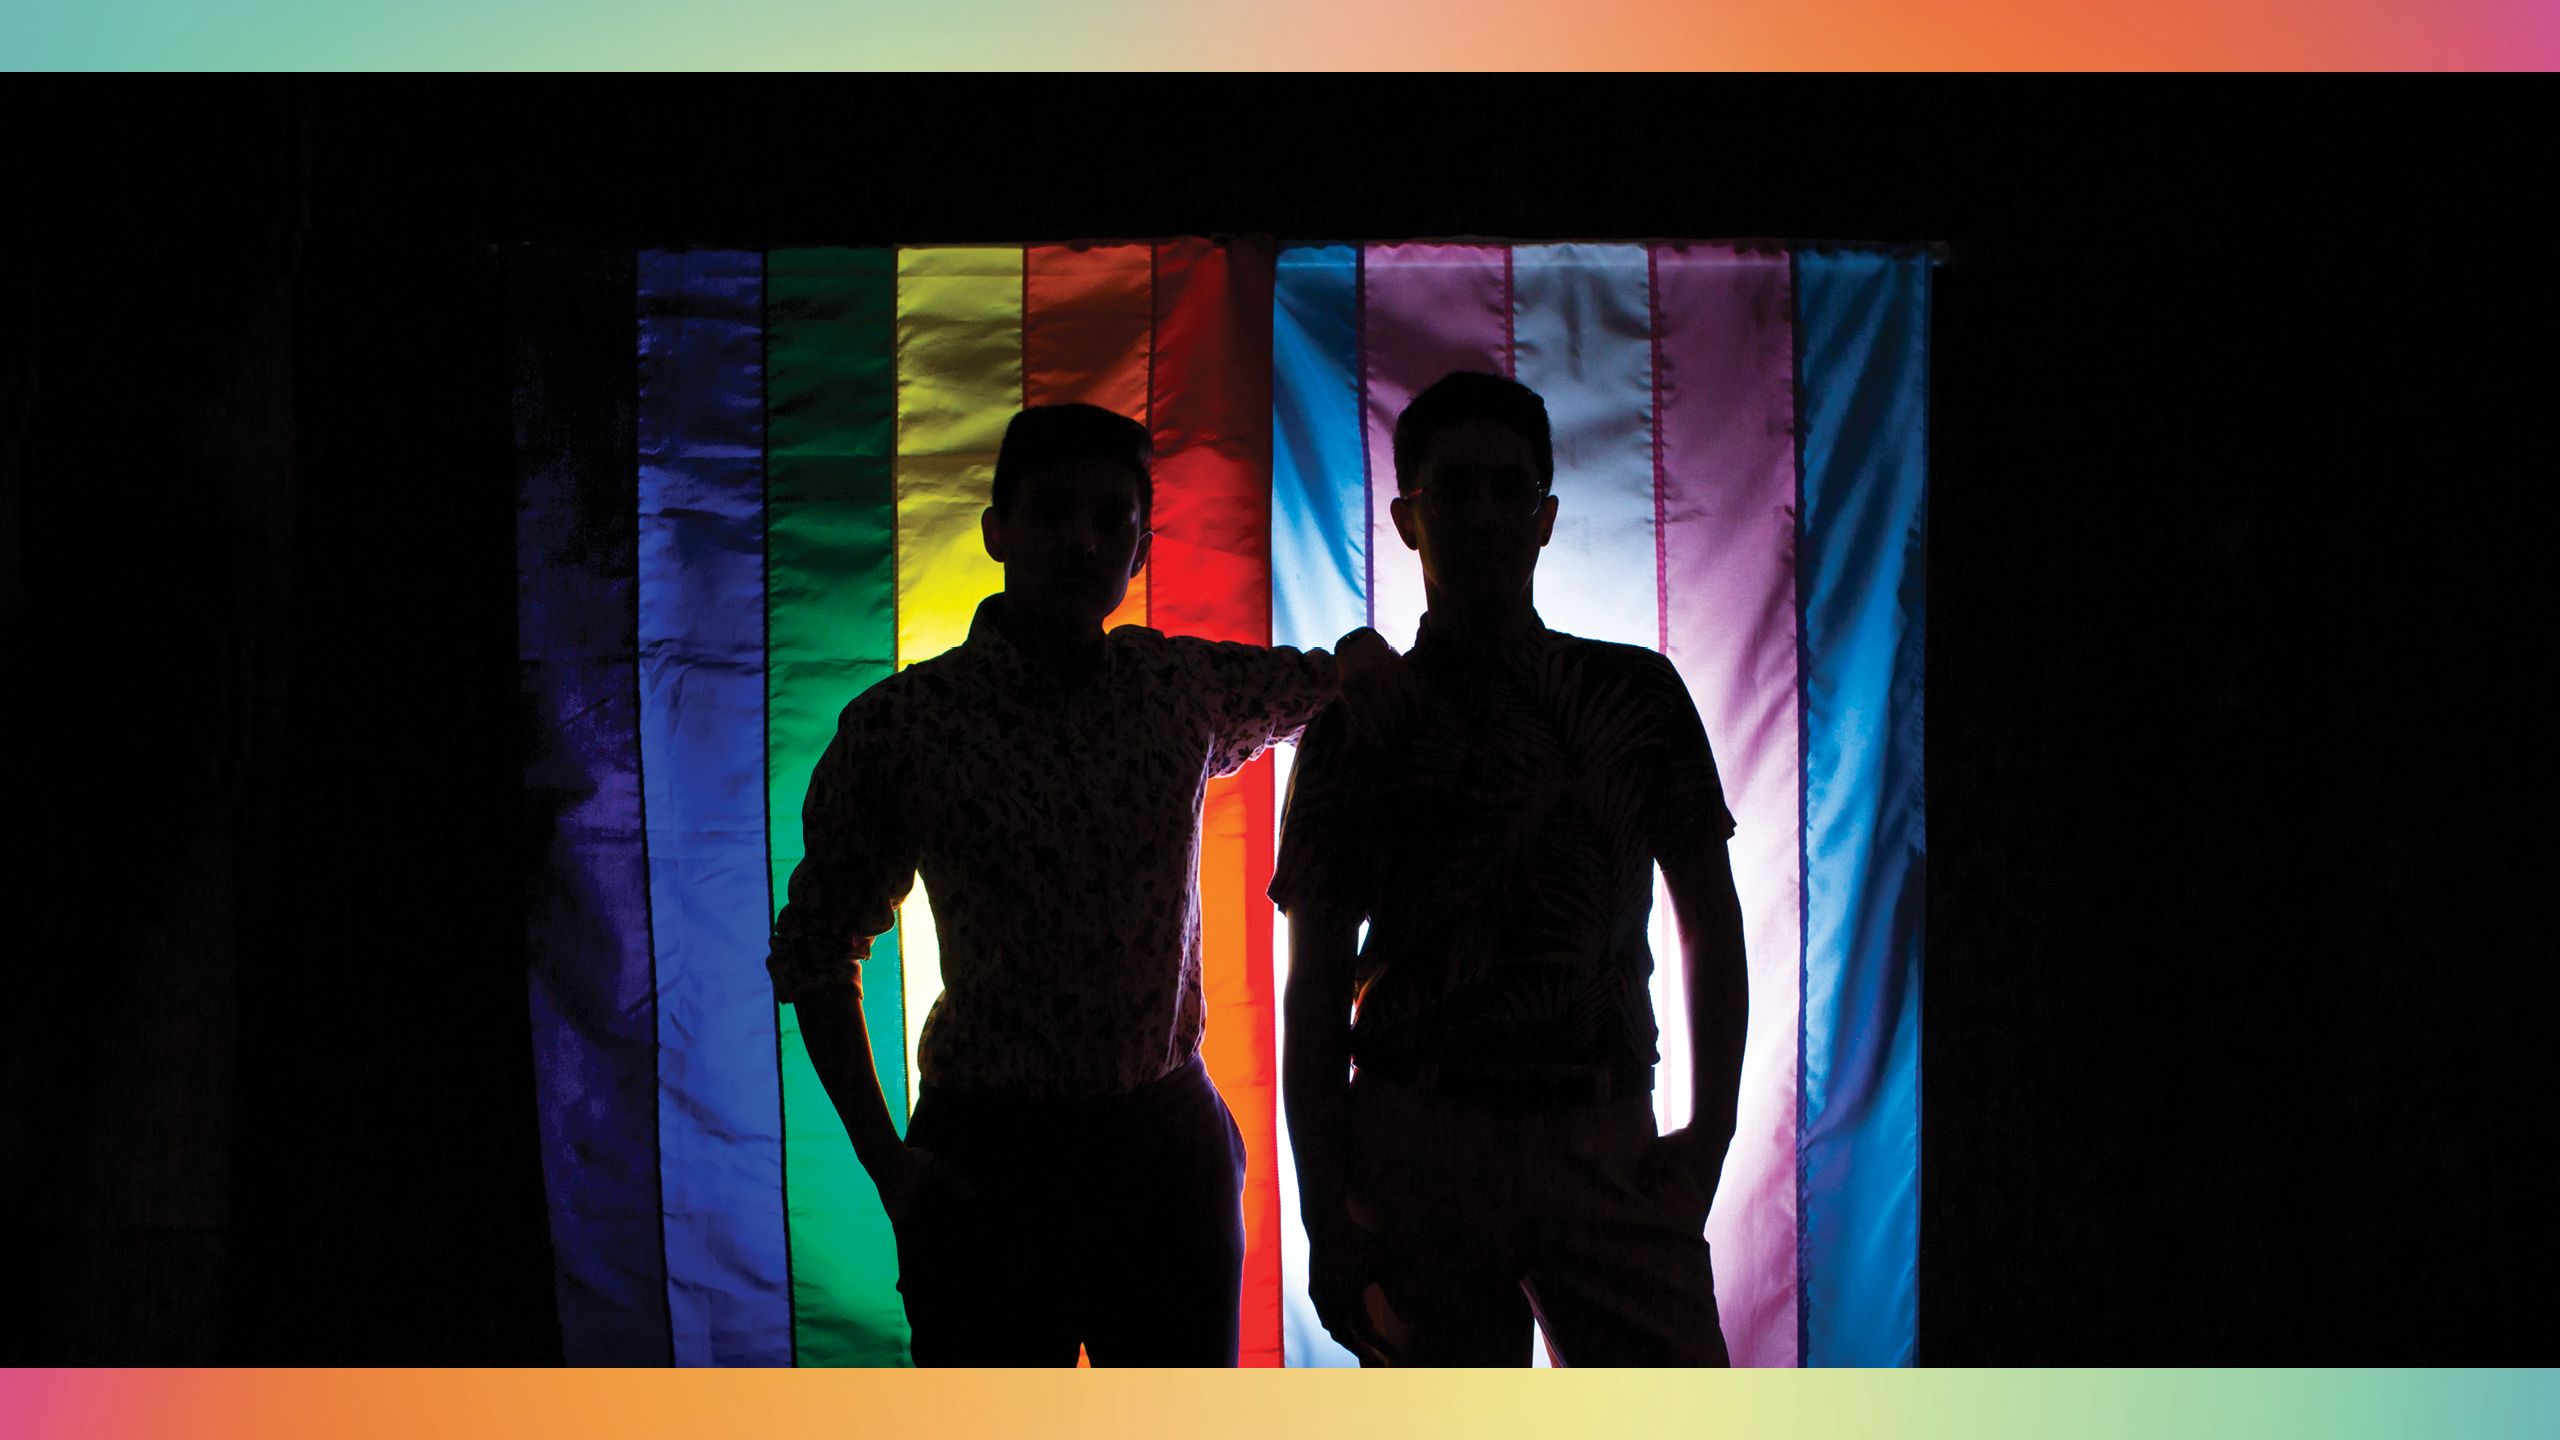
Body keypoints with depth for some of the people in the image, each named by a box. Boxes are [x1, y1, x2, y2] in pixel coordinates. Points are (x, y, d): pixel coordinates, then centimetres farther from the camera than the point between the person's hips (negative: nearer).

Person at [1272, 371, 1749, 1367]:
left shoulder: (1638, 693, 11)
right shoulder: (1357, 722, 7)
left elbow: (1711, 921, 14)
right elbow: (1314, 985, 6)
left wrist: (1711, 1133, 3)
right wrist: (1326, 1215, -2)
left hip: (1608, 1148, 1)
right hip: (1420, 1144, -1)